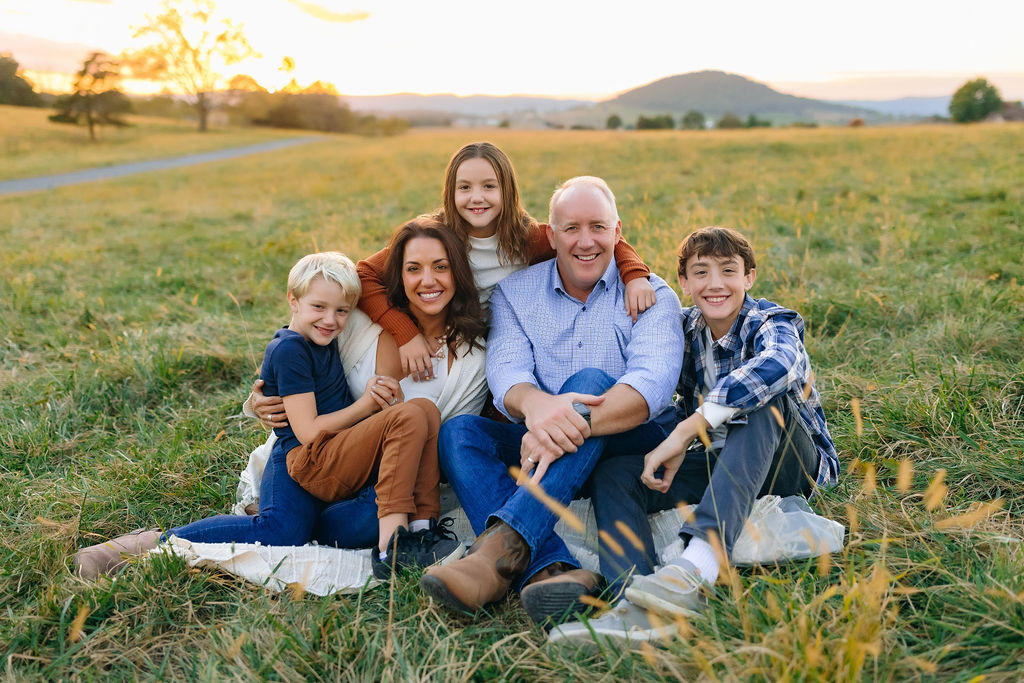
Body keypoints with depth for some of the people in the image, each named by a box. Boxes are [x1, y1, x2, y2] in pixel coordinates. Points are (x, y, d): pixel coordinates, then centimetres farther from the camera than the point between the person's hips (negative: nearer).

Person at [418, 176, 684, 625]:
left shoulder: (651, 295, -2)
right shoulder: (514, 293, 6)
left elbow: (652, 381, -20)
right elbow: (505, 370, -12)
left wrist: (578, 422, -40)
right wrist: (536, 404, -39)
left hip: (629, 444, -2)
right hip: (545, 451, 3)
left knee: (589, 382, -31)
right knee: (458, 432, -23)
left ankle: (504, 543, -45)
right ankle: (552, 569, -44)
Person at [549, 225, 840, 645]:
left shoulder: (772, 323, -12)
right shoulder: (684, 330, 3)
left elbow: (777, 364, -38)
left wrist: (684, 432, -42)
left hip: (797, 466, -4)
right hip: (718, 464, 5)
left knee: (762, 396, -35)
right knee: (613, 472, -18)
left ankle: (698, 568, -51)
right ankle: (637, 607, -45)